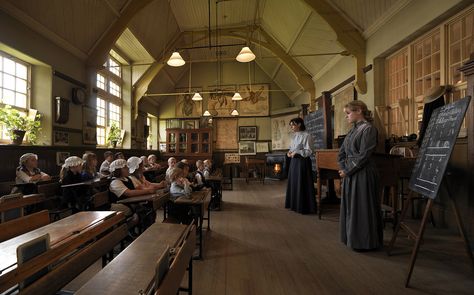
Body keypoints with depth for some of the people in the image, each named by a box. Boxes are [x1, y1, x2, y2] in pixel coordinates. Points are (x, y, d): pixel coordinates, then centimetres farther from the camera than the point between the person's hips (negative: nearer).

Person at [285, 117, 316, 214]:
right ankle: (295, 204, 27)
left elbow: (308, 151, -16)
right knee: (293, 183, 13)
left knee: (302, 184, -1)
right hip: (293, 162, 8)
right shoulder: (294, 136, 13)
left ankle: (304, 207, 12)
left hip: (302, 162, -8)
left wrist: (296, 152, -20)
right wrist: (289, 152, -1)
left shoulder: (306, 135, -13)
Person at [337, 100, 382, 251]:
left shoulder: (368, 128, -11)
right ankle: (352, 238, 30)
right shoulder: (353, 130, 13)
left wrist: (348, 171, -14)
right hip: (350, 174, 8)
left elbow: (363, 155, -18)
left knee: (362, 207, 3)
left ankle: (364, 242, 20)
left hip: (363, 174, -8)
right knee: (349, 207, 15)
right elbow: (341, 152, 14)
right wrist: (343, 168, 0)